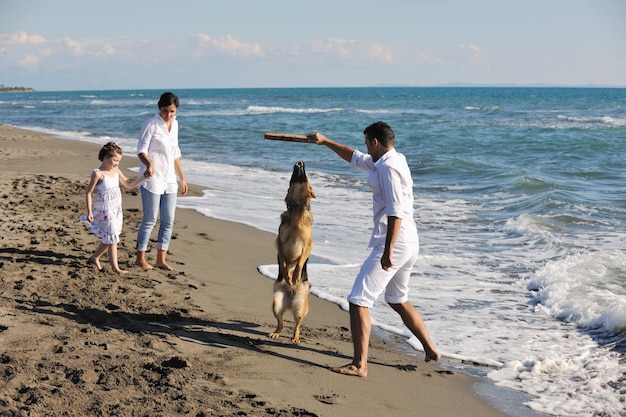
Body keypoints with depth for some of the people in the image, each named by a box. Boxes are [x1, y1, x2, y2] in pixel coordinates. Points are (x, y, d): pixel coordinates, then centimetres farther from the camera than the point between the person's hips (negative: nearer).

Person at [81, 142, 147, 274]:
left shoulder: (116, 171, 6)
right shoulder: (98, 174, -15)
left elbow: (129, 185, 11)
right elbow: (89, 193, -11)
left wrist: (143, 177, -1)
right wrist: (89, 211, -15)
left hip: (117, 210, 7)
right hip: (105, 211, -7)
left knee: (109, 238, 14)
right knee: (112, 238, -5)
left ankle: (95, 258, 31)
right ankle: (115, 267, 2)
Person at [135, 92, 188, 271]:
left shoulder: (174, 124, 11)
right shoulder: (151, 124, -10)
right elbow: (141, 150, -12)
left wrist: (182, 178, 19)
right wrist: (148, 164, -33)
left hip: (169, 180, 7)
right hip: (152, 179, -7)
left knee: (168, 221, 6)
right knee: (150, 220, -2)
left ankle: (161, 259, 14)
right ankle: (140, 258, 10)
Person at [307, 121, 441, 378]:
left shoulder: (388, 167, -15)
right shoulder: (393, 160, 16)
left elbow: (395, 212, -23)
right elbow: (356, 158, 32)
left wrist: (388, 251, -26)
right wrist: (325, 142, 38)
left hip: (394, 243, -11)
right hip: (410, 244, 11)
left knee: (358, 301, -9)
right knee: (398, 300, 25)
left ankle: (359, 365, -11)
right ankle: (431, 351, 30)